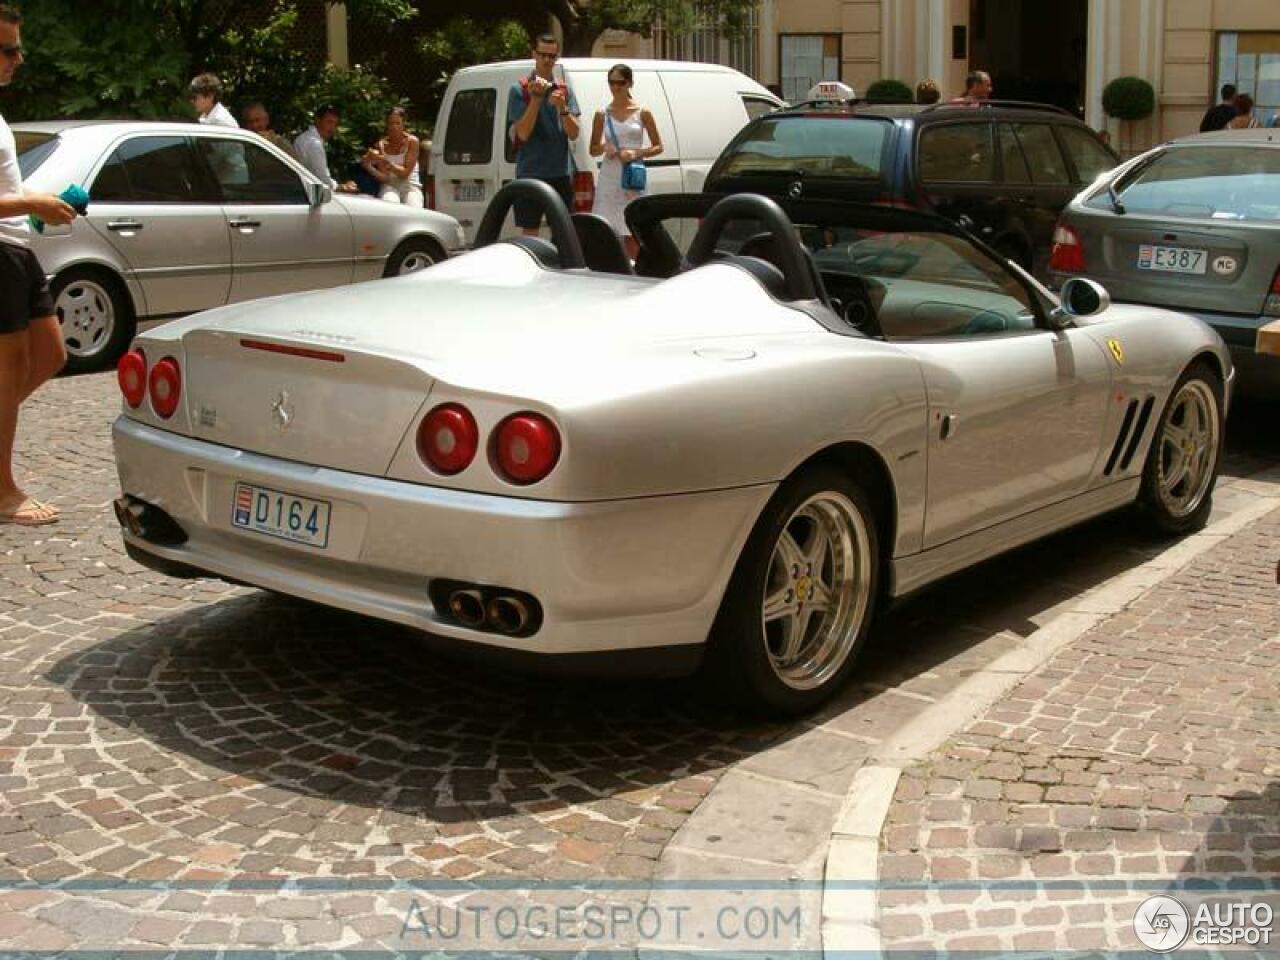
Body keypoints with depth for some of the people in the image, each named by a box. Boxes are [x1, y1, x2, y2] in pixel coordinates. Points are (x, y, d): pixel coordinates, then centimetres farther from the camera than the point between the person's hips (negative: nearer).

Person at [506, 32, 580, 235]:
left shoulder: (565, 90, 9)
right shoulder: (519, 89, -1)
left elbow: (574, 134, 3)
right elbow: (523, 133, -9)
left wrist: (562, 108, -15)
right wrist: (536, 98, -16)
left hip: (561, 173, 3)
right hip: (530, 173, -3)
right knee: (529, 233, 0)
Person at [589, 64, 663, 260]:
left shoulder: (642, 113, 3)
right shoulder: (602, 114, 7)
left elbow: (658, 146, 6)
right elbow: (593, 150, 13)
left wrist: (636, 153, -11)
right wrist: (604, 148, -9)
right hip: (608, 179, 1)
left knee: (631, 235, -2)